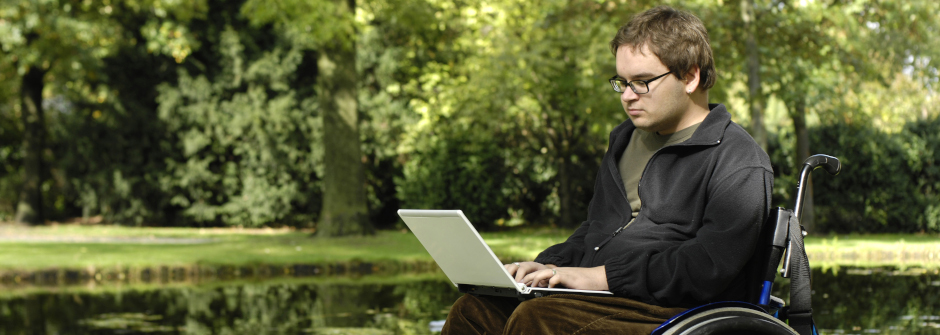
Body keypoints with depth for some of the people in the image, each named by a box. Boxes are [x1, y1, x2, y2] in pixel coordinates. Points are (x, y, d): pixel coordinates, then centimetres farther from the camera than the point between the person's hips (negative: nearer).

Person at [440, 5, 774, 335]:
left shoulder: (739, 162, -5)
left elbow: (708, 268, -17)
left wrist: (603, 275, -18)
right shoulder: (625, 138, 23)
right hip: (600, 301, 8)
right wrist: (550, 266, 8)